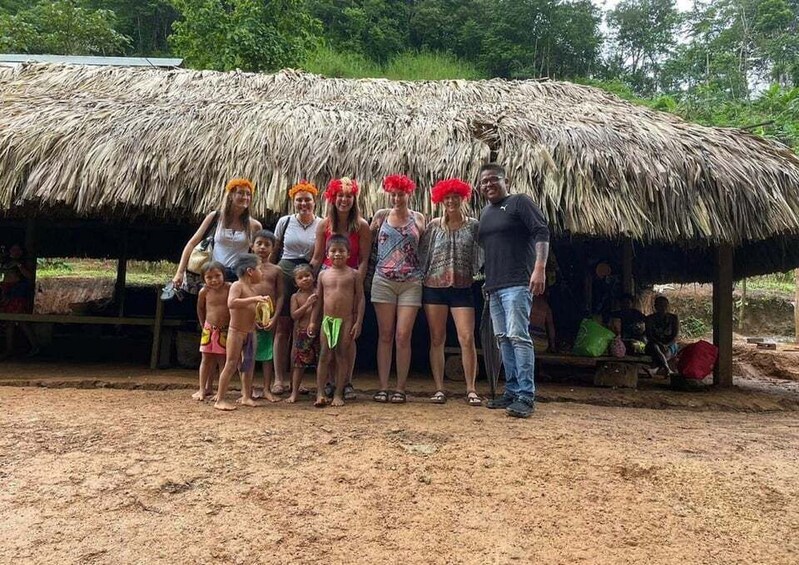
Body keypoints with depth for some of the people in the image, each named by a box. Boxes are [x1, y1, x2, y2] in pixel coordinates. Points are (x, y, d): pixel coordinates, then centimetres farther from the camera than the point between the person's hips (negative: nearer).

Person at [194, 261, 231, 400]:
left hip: (225, 330, -2)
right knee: (206, 359, 8)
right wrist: (203, 325, 13)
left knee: (222, 360, 6)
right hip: (209, 329, 2)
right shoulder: (204, 292, -6)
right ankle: (202, 389, 15)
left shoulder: (229, 288, -14)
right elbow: (200, 308, 10)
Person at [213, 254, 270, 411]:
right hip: (236, 332, -8)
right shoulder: (237, 285, -13)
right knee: (231, 365, -7)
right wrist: (254, 299, -32)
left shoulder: (252, 288, 13)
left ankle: (246, 396, 24)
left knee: (248, 365, 13)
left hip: (250, 332, 8)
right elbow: (231, 303, -32)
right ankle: (219, 400, -1)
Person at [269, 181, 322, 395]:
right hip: (285, 274, 0)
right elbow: (274, 251, 12)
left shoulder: (322, 225, 2)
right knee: (282, 328, -1)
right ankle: (279, 378, 5)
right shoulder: (285, 222, 5)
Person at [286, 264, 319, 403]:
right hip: (302, 333, 0)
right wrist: (307, 304, -14)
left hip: (317, 332, 0)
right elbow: (294, 315, -7)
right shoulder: (296, 296, 3)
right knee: (298, 363, 5)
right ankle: (294, 393, 12)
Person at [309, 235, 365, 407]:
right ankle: (320, 393, 3)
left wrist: (358, 322, -6)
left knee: (342, 356, 3)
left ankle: (338, 394, 9)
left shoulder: (353, 274, -1)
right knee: (324, 356, 1)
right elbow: (318, 298, 11)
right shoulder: (323, 274, 6)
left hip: (346, 321, -2)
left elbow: (360, 298, -1)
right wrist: (313, 321, 8)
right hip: (327, 320, 2)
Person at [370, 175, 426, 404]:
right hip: (383, 281, 1)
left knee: (403, 336, -3)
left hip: (410, 282, -1)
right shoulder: (381, 215, 8)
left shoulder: (418, 219, 7)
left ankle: (400, 388, 5)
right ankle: (383, 387, 8)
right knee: (385, 335, 3)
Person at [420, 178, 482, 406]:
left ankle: (471, 390, 3)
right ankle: (439, 389, 11)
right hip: (434, 287, 1)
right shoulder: (433, 226, 6)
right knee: (437, 340, 4)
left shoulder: (473, 225, 5)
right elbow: (423, 254, 6)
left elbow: (479, 257, 7)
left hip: (462, 288, -1)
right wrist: (421, 279, 2)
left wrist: (478, 276, -3)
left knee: (467, 338, -7)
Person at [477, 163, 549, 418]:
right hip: (494, 286, 8)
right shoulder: (485, 212, 20)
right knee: (503, 339, 9)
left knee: (518, 336, -13)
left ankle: (526, 396, -10)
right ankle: (512, 391, 16)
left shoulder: (519, 202, -1)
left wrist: (540, 268, -22)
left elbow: (542, 233, -10)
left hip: (517, 283, -8)